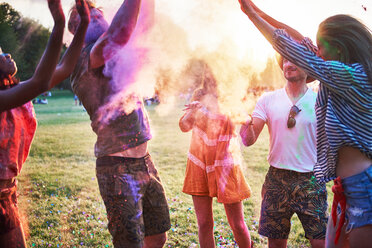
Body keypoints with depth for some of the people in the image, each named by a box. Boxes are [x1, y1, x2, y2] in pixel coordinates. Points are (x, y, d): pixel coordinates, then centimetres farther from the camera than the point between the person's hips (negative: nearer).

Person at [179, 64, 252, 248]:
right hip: (200, 164, 3)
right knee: (204, 224, 6)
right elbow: (184, 126, 2)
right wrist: (191, 112, -20)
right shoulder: (199, 95, 7)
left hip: (224, 165, -2)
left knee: (237, 224, 3)